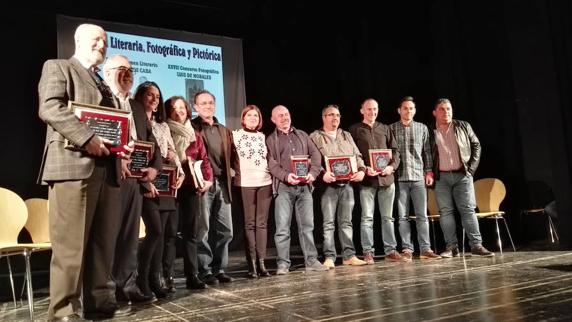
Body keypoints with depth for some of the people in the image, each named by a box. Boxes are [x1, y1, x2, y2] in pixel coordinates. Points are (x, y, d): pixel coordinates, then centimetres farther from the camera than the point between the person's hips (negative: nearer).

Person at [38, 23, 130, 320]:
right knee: (70, 245, -6)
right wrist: (87, 138, -19)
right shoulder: (57, 67, 7)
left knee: (104, 242, 7)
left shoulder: (104, 84, 28)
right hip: (73, 165, -7)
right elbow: (50, 108, -9)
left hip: (107, 170, 7)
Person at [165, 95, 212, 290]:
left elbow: (204, 159, 12)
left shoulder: (195, 136, 16)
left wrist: (208, 179, -2)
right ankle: (168, 277, 1)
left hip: (192, 187, 4)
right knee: (170, 232, -4)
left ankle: (192, 276, 10)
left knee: (191, 232, 5)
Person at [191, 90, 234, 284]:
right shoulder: (192, 127, 1)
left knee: (225, 230, 8)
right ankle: (205, 271, 7)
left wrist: (228, 180, 11)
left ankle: (219, 269, 18)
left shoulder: (223, 130, 20)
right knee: (203, 230, -2)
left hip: (222, 184, 6)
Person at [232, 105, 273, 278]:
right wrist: (237, 172, -2)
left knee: (262, 223, 3)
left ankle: (261, 262, 6)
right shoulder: (235, 135, 3)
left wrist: (271, 174, 11)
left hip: (265, 182, 3)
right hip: (245, 184, -3)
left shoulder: (263, 136, 14)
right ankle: (252, 264, 3)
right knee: (250, 223, -1)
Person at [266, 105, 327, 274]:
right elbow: (271, 163, -3)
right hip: (283, 186, -3)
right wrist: (286, 176, -18)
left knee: (307, 225, 4)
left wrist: (313, 173, -6)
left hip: (304, 185, 3)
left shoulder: (302, 135, 21)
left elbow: (315, 154, 12)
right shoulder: (271, 140, 10)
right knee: (282, 227, -4)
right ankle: (283, 263, 2)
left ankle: (311, 260, 10)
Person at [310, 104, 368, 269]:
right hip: (329, 185, -4)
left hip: (347, 183, 5)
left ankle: (349, 255, 12)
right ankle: (329, 257, 2)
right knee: (329, 223, -3)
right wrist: (322, 173, -23)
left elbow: (357, 155, 16)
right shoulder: (315, 137, 3)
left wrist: (361, 170, -3)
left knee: (346, 222, 8)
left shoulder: (346, 136, 20)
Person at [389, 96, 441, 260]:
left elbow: (427, 151, 12)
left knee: (422, 215, -1)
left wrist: (429, 172, 5)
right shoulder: (391, 128, 7)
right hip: (400, 177, -1)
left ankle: (425, 249, 2)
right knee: (402, 216, 1)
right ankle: (407, 249, 7)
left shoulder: (422, 128, 12)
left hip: (419, 177, 1)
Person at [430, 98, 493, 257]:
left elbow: (476, 145, 12)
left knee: (468, 210, -2)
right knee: (445, 212, 0)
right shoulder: (430, 132, 3)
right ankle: (452, 247, 5)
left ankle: (476, 245, 1)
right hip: (441, 177, 0)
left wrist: (472, 167, 3)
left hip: (462, 174, 1)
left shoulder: (463, 127, 8)